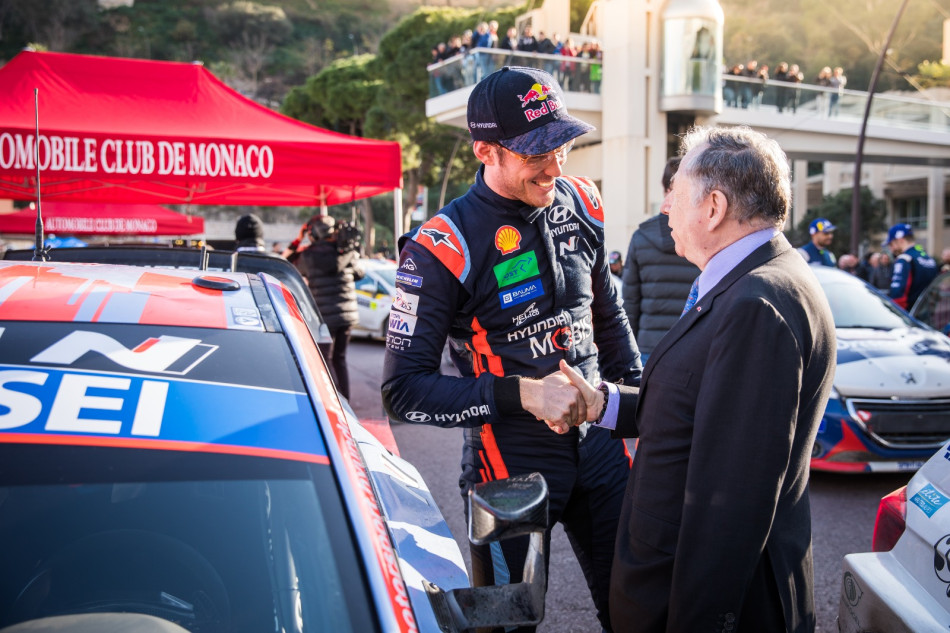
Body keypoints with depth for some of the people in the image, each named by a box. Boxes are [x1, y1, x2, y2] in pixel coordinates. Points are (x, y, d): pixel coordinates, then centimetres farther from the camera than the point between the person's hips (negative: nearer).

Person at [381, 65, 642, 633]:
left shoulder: (581, 204, 0)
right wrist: (521, 395, -25)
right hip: (512, 459, -5)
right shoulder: (443, 247, -19)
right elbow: (404, 392, -18)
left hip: (599, 443, 5)